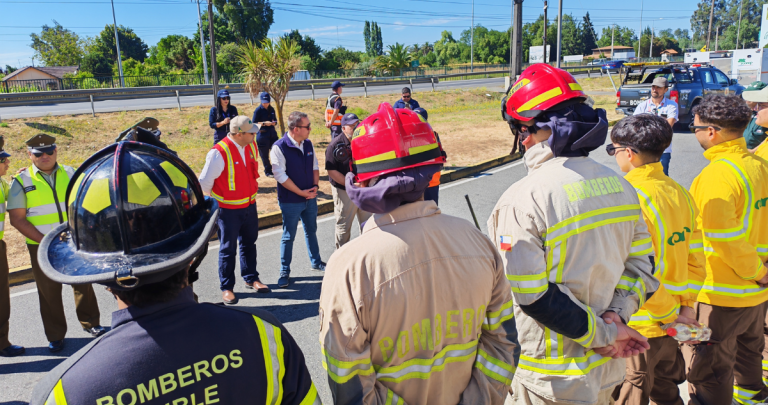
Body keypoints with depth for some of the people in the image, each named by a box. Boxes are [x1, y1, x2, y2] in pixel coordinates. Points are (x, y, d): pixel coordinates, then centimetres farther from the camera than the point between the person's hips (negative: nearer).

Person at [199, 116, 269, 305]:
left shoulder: (251, 146, -2)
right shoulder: (219, 153, -24)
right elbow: (205, 182, -15)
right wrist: (215, 200, 1)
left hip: (249, 205, 6)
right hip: (228, 209, -6)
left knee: (249, 244, 18)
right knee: (228, 249, 6)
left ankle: (251, 278, 34)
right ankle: (226, 288, 19)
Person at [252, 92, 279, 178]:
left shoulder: (271, 109, 8)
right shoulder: (258, 110, -7)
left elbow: (275, 121, 16)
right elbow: (254, 123, -7)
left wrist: (273, 123, -7)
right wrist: (264, 123, -19)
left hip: (272, 134, 4)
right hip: (262, 134, -4)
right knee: (264, 155, 4)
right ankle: (268, 172, 18)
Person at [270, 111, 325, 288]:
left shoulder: (308, 144, 1)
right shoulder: (279, 147, -18)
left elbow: (315, 166, 10)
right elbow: (280, 176, -19)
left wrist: (315, 186, -6)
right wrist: (301, 192, -17)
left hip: (310, 198, 6)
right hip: (290, 201, -6)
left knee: (311, 231, 20)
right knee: (288, 237, 6)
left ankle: (316, 262, 38)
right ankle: (284, 271, 20)